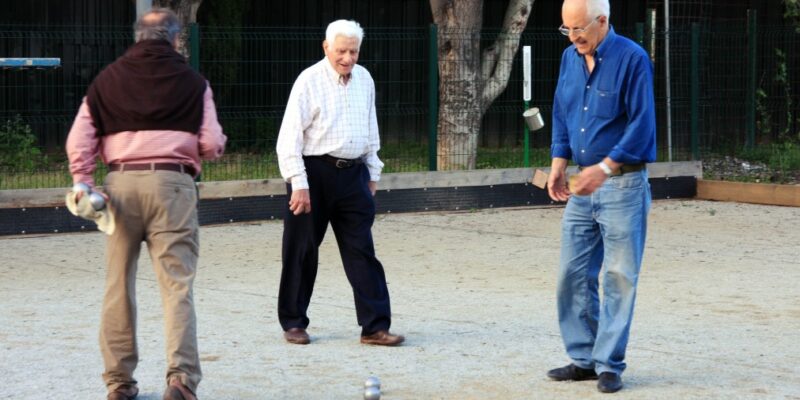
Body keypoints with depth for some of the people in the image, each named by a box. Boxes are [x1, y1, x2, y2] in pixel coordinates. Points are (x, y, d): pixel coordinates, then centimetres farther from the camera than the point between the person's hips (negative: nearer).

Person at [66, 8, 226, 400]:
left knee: (119, 285, 11)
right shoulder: (191, 81, 4)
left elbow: (80, 139, 4)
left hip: (121, 182, 2)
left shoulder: (107, 79, 10)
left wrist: (82, 183, 8)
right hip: (172, 182, -2)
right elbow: (211, 143, 0)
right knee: (177, 285, -3)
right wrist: (211, 148, 21)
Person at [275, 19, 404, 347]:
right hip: (315, 171, -5)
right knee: (302, 251, 5)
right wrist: (299, 185, -16)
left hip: (353, 173, 5)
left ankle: (375, 326, 1)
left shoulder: (364, 80, 9)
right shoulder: (310, 81, -9)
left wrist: (372, 176, 17)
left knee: (362, 251, 1)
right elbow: (290, 136, -12)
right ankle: (293, 322, 17)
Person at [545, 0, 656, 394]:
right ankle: (583, 358, 16)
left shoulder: (632, 59, -12)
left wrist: (604, 168, -21)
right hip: (583, 185, 7)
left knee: (619, 277, -3)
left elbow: (641, 125, -15)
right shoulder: (570, 58, 8)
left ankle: (609, 364, 3)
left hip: (623, 183, -7)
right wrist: (559, 163, 7)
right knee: (573, 274, 7)